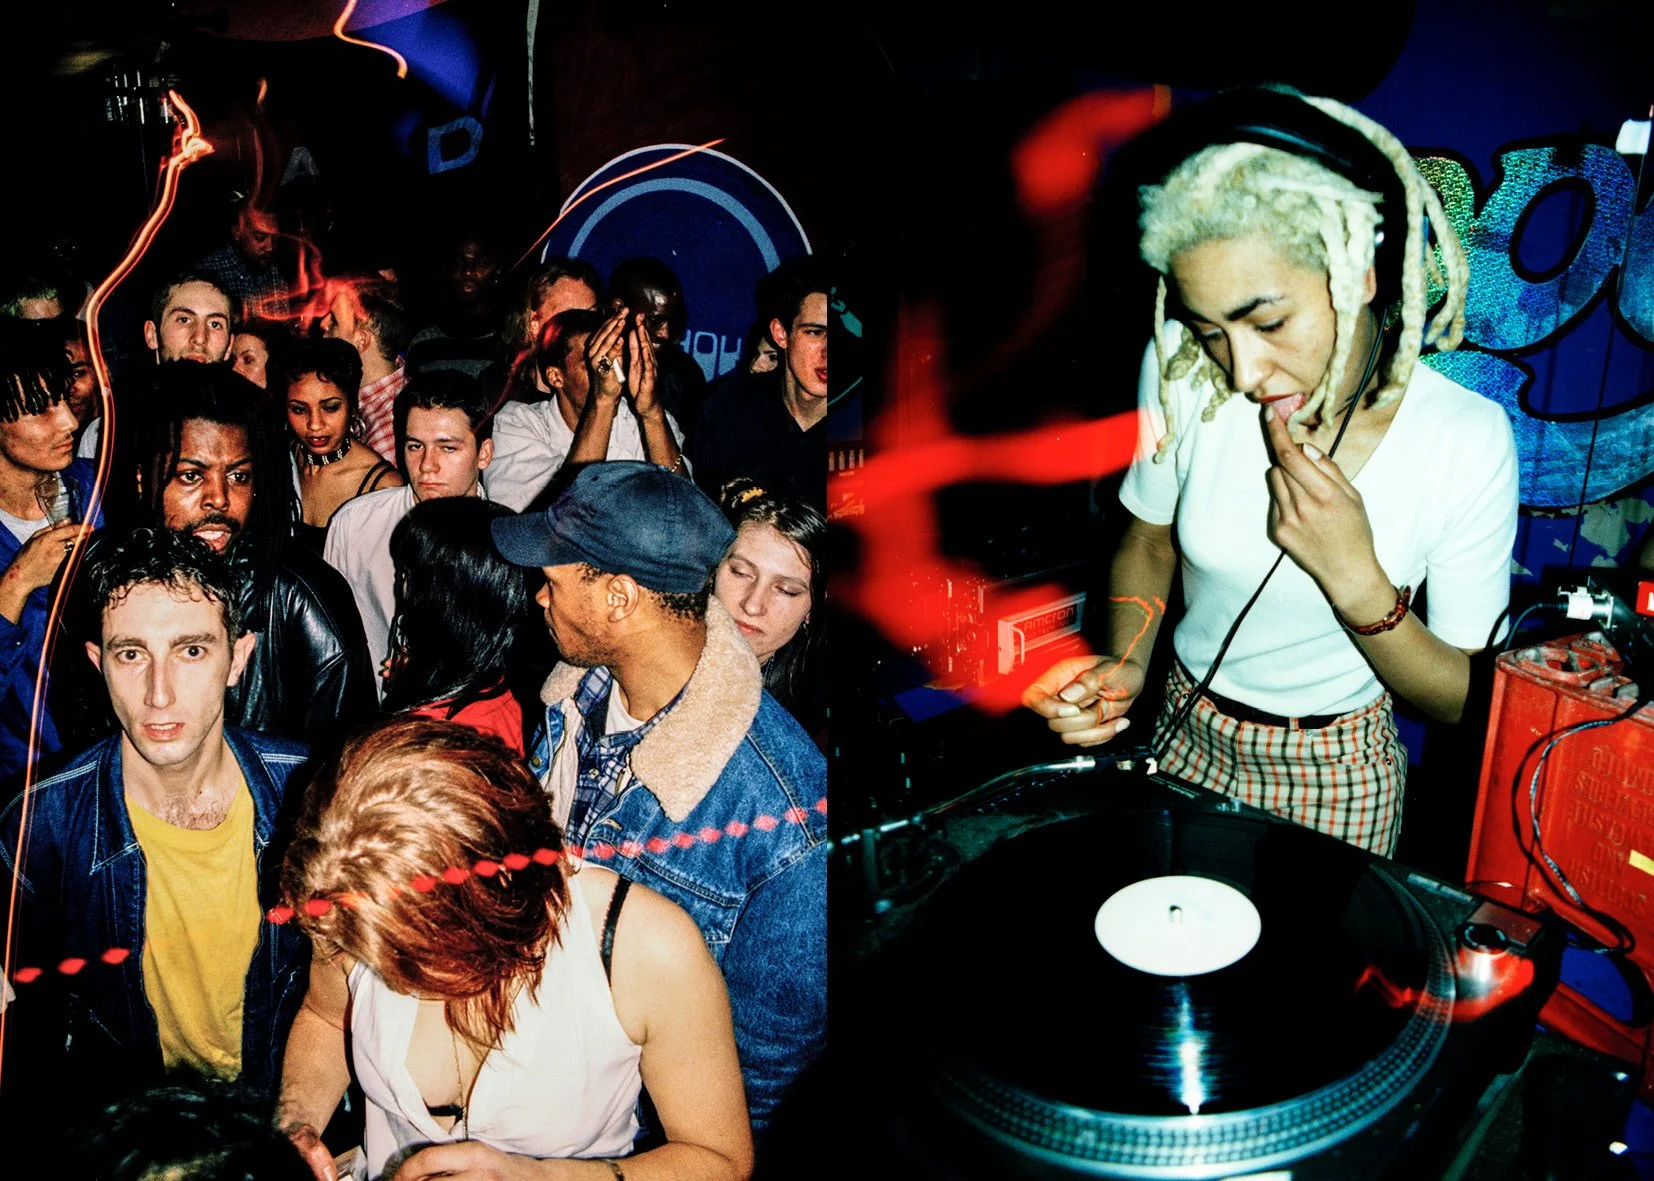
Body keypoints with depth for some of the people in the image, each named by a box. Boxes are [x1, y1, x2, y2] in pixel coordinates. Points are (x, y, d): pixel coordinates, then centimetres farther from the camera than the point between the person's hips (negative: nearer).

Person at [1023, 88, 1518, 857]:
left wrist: (1354, 577, -30)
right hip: (1185, 735, 2)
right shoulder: (1180, 373, -18)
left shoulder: (1466, 441, -23)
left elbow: (1465, 704, -14)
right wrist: (1124, 665, -18)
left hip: (1337, 779, -2)